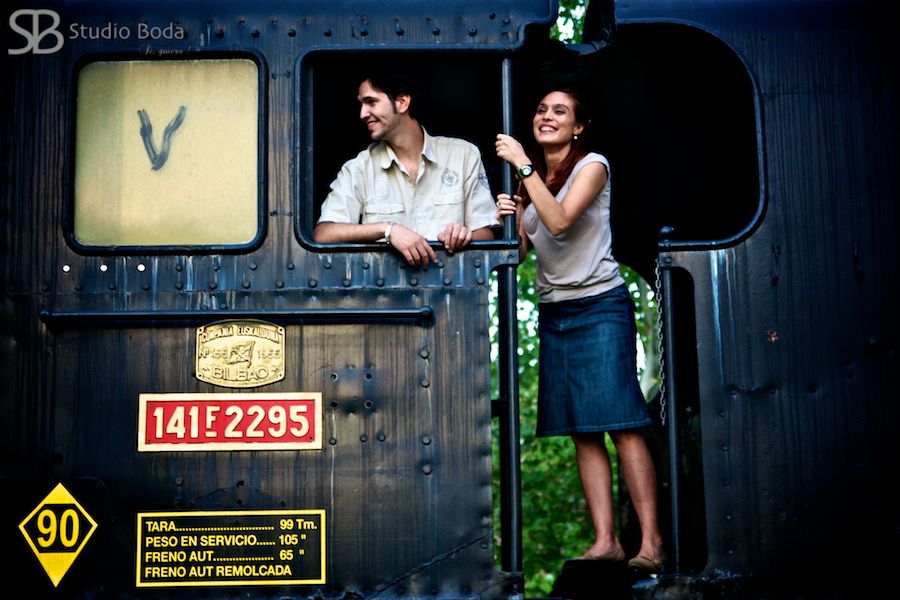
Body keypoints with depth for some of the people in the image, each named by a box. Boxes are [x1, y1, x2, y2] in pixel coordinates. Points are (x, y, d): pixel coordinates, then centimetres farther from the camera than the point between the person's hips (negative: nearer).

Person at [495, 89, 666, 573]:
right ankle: (605, 541, 2)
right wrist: (508, 218, -6)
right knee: (582, 433, 1)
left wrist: (523, 164, -15)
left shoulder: (592, 165, -2)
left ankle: (651, 542, -10)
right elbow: (521, 250, 13)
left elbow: (559, 220, -18)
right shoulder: (531, 179, 16)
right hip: (553, 313, 6)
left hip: (600, 306, -6)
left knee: (622, 426, -11)